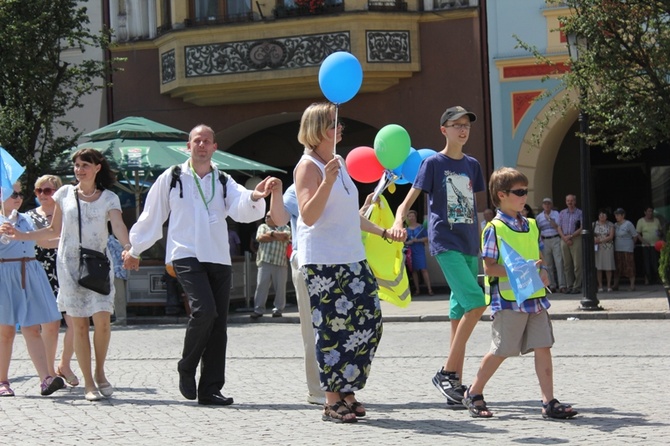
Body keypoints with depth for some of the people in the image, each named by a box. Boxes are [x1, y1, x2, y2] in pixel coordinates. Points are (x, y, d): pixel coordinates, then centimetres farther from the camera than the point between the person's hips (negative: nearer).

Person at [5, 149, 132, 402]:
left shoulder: (109, 199, 5)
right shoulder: (65, 194, 9)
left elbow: (118, 227, -11)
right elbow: (54, 230, 17)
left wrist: (129, 248, -31)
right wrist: (21, 236, 10)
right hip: (69, 265, 1)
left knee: (102, 320, -14)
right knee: (79, 325, -1)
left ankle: (100, 373, 8)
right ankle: (88, 383, 4)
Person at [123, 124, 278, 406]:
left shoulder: (223, 182, 14)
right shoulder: (171, 179, 7)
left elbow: (242, 210, -5)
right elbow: (151, 216, 15)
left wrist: (255, 197, -27)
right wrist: (134, 249, 21)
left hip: (219, 259, 4)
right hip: (186, 256, -4)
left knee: (218, 323, 1)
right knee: (204, 310, -24)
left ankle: (210, 390, 7)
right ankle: (186, 368, -2)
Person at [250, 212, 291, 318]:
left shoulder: (284, 227, 14)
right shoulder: (263, 227, 18)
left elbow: (286, 236, -8)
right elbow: (260, 238, -1)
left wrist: (271, 233, -5)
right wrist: (278, 237, -1)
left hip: (280, 262, -1)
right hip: (265, 261, 1)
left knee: (280, 287, -1)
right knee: (261, 285, -6)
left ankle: (278, 309, 7)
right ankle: (258, 310, -4)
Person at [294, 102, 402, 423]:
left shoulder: (339, 163, 17)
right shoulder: (308, 166, -8)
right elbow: (308, 216, -20)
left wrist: (383, 233, 27)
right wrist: (327, 181, -29)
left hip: (352, 258, 8)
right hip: (322, 262, -8)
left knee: (369, 320, 3)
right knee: (332, 330, -6)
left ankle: (347, 392, 13)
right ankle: (332, 402, 2)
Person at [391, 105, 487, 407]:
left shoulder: (472, 165, 15)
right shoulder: (433, 163, -2)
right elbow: (408, 201, -7)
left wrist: (481, 243, 19)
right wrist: (398, 221, -27)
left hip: (469, 245, 6)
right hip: (445, 243, -6)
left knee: (460, 312, 6)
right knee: (476, 302, -19)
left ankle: (456, 382, 11)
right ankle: (446, 372, -11)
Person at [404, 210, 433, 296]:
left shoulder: (421, 227, 3)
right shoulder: (406, 229, 12)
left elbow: (427, 238, -1)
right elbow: (403, 241, 19)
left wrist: (417, 240, -13)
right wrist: (407, 242, -3)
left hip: (420, 251, -4)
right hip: (410, 252, 4)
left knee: (424, 269, -11)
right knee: (414, 270, 4)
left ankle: (429, 289, -13)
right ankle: (417, 289, 9)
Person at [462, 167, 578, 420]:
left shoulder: (531, 226, 13)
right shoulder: (495, 229, -8)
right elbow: (489, 268, -13)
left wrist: (541, 273, 1)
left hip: (535, 298, 6)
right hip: (508, 301, -6)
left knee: (543, 347, 0)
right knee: (501, 351, 2)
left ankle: (549, 402, 1)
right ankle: (474, 394, 20)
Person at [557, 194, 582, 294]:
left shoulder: (580, 213, 2)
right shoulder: (562, 213, 15)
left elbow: (582, 228, -4)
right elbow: (559, 228, 10)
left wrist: (571, 236, -11)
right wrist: (565, 238, -5)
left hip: (576, 240, -4)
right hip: (564, 240, 4)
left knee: (577, 264, -7)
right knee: (567, 265, 4)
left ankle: (577, 287, -5)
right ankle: (569, 287, 7)